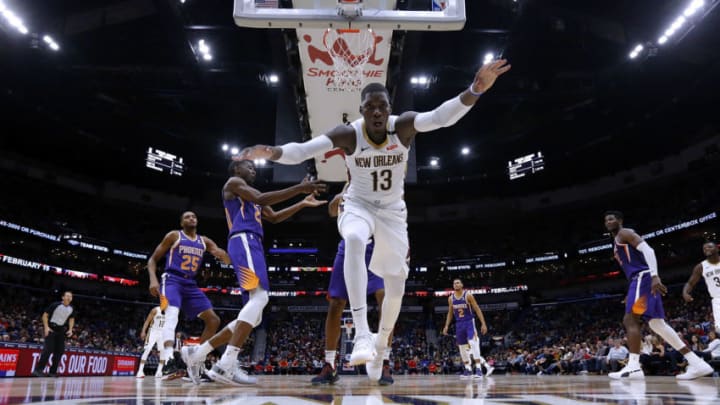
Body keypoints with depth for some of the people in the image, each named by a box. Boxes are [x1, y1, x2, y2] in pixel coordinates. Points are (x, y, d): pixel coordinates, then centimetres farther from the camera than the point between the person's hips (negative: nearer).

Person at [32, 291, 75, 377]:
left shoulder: (71, 309, 0)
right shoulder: (55, 305, -15)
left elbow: (71, 319, 15)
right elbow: (45, 315, -11)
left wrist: (70, 329, 3)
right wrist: (46, 327, -20)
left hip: (61, 330, 6)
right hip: (50, 328, -6)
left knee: (60, 351, 1)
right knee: (48, 349, -16)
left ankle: (53, 371, 9)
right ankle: (38, 369, -9)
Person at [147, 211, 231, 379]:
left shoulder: (205, 241, 13)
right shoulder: (174, 236, 3)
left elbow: (228, 260, 5)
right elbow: (153, 259, 2)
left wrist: (222, 254, -20)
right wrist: (153, 279, -16)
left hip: (191, 284, 6)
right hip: (172, 280, -6)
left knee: (214, 320, 1)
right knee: (172, 315, -33)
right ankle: (168, 364, -47)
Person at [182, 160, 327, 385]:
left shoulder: (250, 195, 36)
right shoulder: (234, 182, 8)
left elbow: (274, 217, 33)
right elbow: (261, 199, -10)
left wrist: (302, 204, 25)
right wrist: (300, 188, -11)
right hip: (244, 241, -10)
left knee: (253, 317, 5)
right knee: (260, 296, -28)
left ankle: (196, 353, 10)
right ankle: (225, 366, -35)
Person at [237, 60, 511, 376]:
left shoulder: (404, 125, -18)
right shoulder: (348, 134, -21)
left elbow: (442, 116, -36)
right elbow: (302, 151, -30)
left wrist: (474, 91, -54)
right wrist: (273, 152, -52)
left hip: (392, 211, 2)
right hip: (358, 206, -2)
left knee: (396, 287, 6)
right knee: (354, 240, -39)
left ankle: (380, 344, 34)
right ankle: (362, 333, -38)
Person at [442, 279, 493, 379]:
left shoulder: (468, 295, -9)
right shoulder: (451, 298, 4)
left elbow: (477, 310, -8)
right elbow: (450, 313, 15)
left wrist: (483, 323, -14)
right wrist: (446, 326, 8)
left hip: (469, 322, -5)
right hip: (459, 324, 5)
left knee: (473, 343, -20)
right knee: (462, 347, 8)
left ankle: (478, 369, -19)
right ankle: (468, 369, 18)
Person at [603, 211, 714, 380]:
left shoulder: (624, 233, -1)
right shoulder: (617, 243, 28)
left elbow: (647, 250, -16)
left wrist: (655, 276, -28)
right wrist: (632, 295, 27)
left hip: (643, 277, -10)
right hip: (639, 279, 10)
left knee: (630, 320, -15)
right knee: (657, 324, 7)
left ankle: (633, 367, -20)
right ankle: (697, 363, 8)